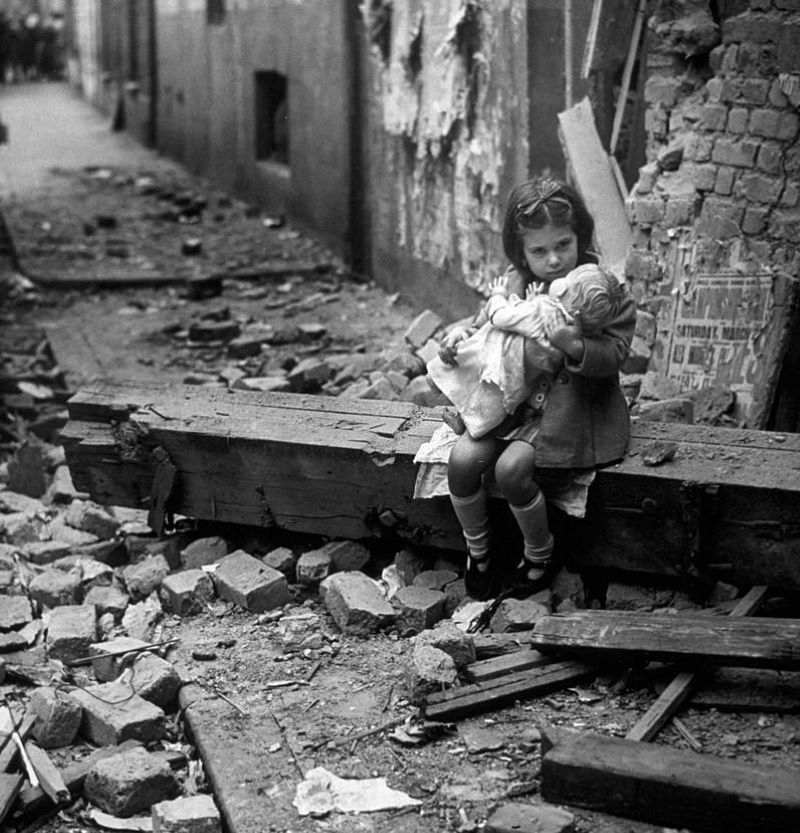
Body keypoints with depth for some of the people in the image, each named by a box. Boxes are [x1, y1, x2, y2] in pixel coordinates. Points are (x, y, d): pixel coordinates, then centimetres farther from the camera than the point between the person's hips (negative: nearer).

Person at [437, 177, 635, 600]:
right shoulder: (512, 286, 4)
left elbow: (614, 354, -16)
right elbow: (485, 328, 17)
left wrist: (574, 346, -35)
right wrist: (460, 334, -6)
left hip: (572, 410, -5)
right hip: (514, 402, 5)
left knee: (511, 468, -26)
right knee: (463, 459, -18)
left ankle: (540, 552, 3)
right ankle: (477, 549, 8)